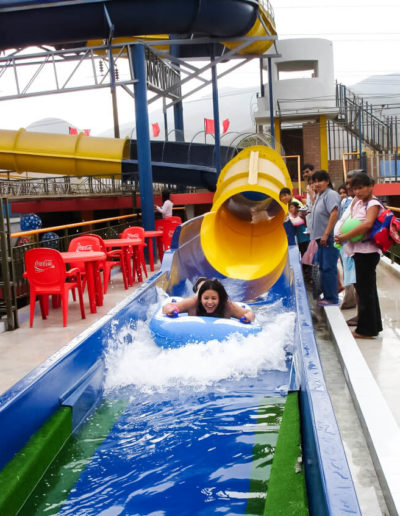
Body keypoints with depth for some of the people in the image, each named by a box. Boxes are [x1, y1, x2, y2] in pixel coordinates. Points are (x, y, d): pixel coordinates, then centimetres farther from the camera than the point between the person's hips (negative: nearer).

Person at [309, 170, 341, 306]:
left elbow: (334, 214, -23)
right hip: (321, 238, 10)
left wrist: (326, 235, -24)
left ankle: (332, 299, -2)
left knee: (328, 269, -8)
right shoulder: (319, 196, 18)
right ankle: (326, 296, 23)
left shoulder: (331, 194, -12)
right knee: (323, 268, 14)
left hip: (329, 238, -10)